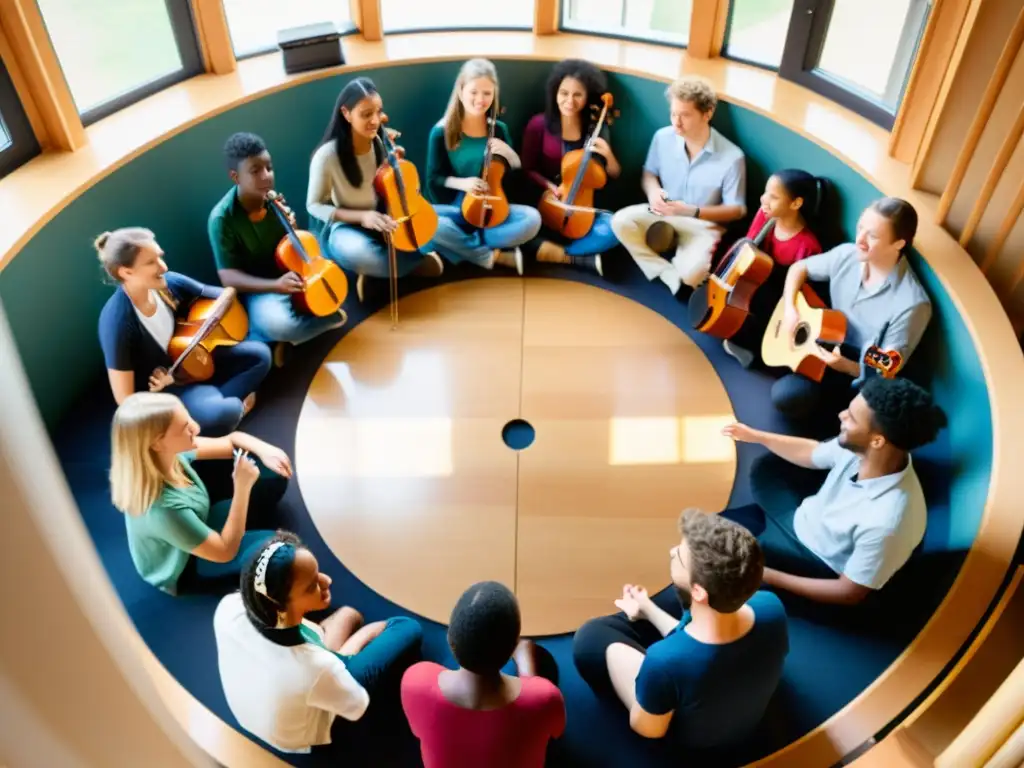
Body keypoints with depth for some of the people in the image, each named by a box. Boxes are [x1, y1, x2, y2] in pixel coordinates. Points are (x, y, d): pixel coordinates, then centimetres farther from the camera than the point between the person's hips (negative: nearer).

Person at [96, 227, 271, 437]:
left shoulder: (168, 283, -15)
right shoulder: (117, 322, -30)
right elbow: (125, 400, -25)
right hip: (157, 390, -7)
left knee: (259, 354, -2)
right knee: (222, 414, -32)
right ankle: (236, 407, 3)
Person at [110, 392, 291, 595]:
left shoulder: (171, 453, -23)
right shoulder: (162, 508, -42)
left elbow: (233, 440, -7)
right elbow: (226, 551, -29)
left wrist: (264, 450, -28)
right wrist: (242, 487, -34)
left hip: (196, 526, 6)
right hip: (186, 568, -6)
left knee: (273, 476, -3)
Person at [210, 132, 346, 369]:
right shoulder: (222, 218, -20)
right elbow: (228, 277, -19)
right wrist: (276, 284, -31)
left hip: (288, 274, 7)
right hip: (259, 288, -7)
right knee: (279, 324, -35)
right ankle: (327, 319, -5)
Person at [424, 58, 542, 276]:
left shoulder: (499, 130, 4)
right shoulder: (442, 132, -5)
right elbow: (433, 178, -2)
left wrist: (509, 154, -12)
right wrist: (461, 183, -21)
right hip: (455, 208, -2)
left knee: (532, 219, -25)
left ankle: (463, 244, -19)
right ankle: (493, 256, -23)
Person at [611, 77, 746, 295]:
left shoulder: (732, 157, -18)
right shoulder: (663, 137, -8)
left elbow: (737, 210, -12)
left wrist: (692, 211, -27)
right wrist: (653, 190, -17)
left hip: (702, 224, -4)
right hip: (662, 214, 4)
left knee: (692, 273, -34)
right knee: (621, 221, -26)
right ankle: (670, 275, -16)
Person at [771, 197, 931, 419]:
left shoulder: (911, 305, -28)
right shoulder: (846, 255, -11)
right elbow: (799, 268, 5)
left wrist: (846, 366, -42)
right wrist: (790, 309, -11)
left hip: (856, 373, -6)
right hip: (824, 340, 6)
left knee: (786, 396, -24)